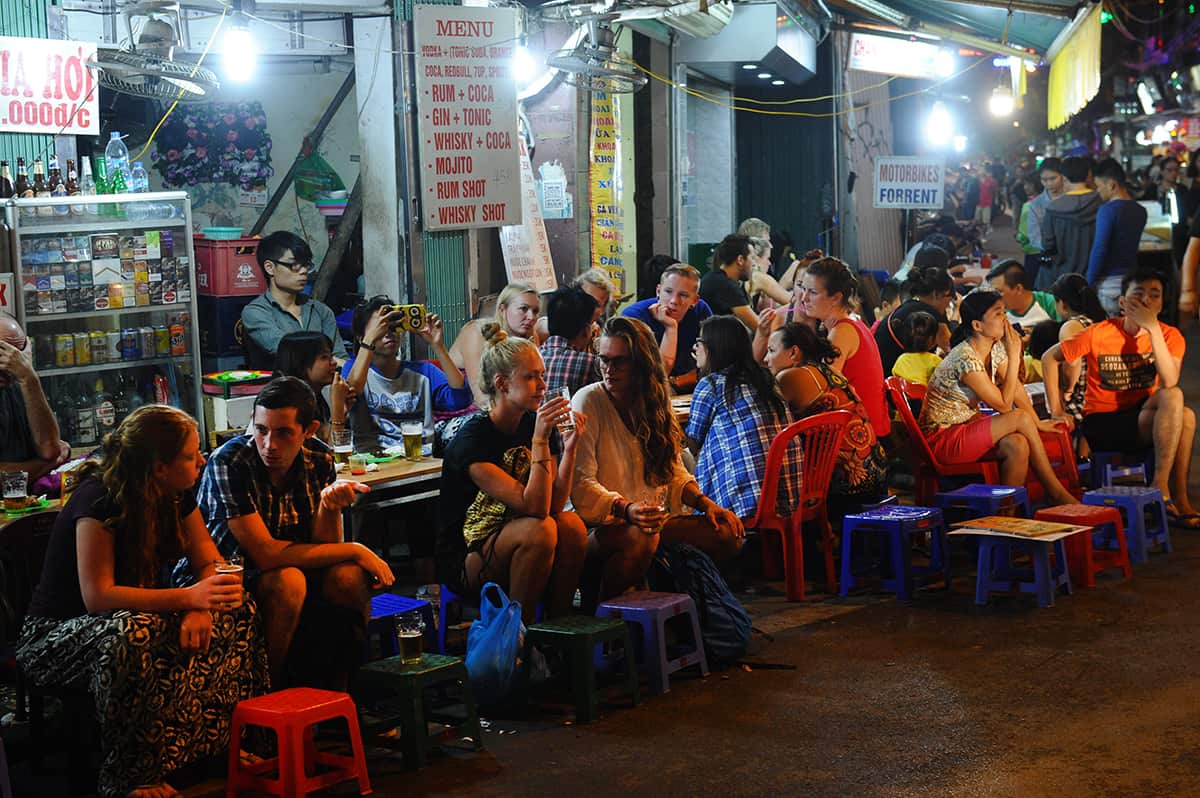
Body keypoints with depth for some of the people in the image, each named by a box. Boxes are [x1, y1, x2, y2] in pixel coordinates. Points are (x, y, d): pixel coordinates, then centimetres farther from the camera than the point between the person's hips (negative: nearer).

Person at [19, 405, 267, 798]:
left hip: (140, 614, 8)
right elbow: (98, 596, -31)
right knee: (128, 636, -40)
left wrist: (200, 609, -23)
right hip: (56, 636, -8)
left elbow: (209, 563, 1)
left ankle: (232, 738, -5)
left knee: (238, 612, -10)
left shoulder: (177, 496, -2)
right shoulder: (98, 501, -25)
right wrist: (188, 597, -38)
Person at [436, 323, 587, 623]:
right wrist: (540, 439, -31)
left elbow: (554, 504, -9)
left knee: (571, 524, -23)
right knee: (539, 529, -31)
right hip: (463, 561, -6)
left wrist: (570, 446, -18)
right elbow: (534, 508, -27)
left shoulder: (536, 425, 0)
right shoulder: (472, 439, -19)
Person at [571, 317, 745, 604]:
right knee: (640, 537, -38)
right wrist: (627, 510, -33)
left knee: (728, 534, -10)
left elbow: (674, 472, 17)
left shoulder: (656, 403, 12)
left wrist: (705, 503, -2)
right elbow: (581, 485, -16)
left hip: (654, 520, 7)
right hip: (599, 525, -6)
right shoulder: (588, 402, -8)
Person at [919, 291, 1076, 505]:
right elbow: (1003, 404, -23)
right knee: (1020, 418, -21)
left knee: (1017, 445, -23)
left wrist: (1037, 423, 0)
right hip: (941, 439, -8)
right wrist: (1014, 356, -22)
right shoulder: (965, 358, -26)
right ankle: (1056, 494, -10)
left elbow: (1016, 388, 9)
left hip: (968, 425, 8)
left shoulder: (996, 348, 2)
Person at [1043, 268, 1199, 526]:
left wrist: (1152, 328, -24)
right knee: (1173, 398, -28)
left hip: (1144, 422, 4)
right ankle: (1161, 487, -25)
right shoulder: (1100, 334, -10)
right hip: (1101, 424, -4)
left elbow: (1169, 382, -21)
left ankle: (1179, 499, -22)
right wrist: (1056, 410, -4)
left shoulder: (1170, 336, -2)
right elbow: (1050, 358, 0)